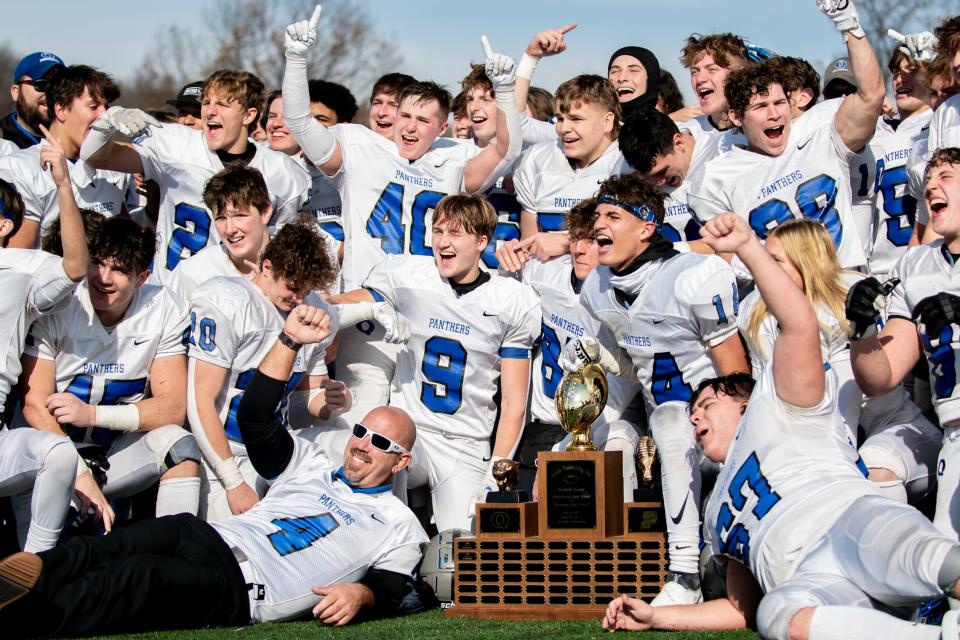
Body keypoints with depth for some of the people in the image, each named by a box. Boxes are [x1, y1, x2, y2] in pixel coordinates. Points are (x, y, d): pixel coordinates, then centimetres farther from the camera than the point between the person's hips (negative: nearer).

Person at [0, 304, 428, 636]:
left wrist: (360, 594, -17)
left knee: (138, 579, -33)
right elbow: (254, 417, 19)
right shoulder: (312, 467, 30)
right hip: (214, 538, 5)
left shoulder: (399, 527, 20)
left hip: (242, 591, -5)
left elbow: (386, 597, 9)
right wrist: (290, 340, 12)